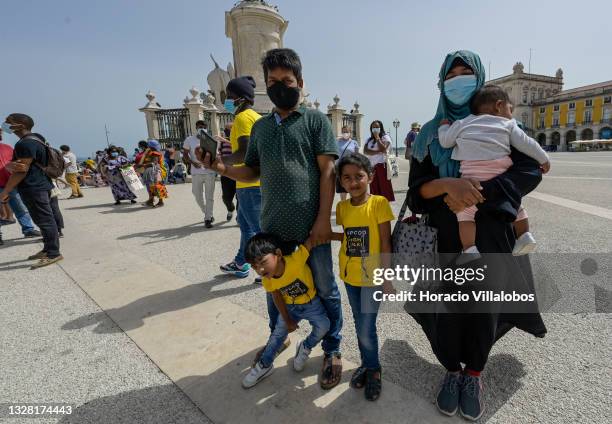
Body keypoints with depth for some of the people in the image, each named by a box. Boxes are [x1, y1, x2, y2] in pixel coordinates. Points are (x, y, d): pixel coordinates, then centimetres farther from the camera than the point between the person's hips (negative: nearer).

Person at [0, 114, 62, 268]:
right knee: (45, 220, 14)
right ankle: (48, 249, 22)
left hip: (33, 189, -10)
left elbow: (22, 170, -17)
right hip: (41, 186, 10)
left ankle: (53, 254, -4)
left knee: (45, 220, -8)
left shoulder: (26, 143, -14)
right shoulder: (35, 140, 18)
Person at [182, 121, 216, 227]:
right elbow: (185, 155, 4)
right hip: (196, 173, 0)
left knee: (209, 196, -1)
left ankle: (208, 219, 7)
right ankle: (207, 214, 31)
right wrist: (193, 163, -14)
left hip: (210, 172, 0)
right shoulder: (189, 139, 5)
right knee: (198, 196, 7)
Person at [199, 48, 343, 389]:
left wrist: (323, 220, -14)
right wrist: (224, 169, -4)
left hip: (311, 226, -4)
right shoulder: (260, 127, 14)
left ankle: (332, 350, 30)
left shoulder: (315, 120, 1)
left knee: (325, 289, 8)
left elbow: (328, 171, -6)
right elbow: (253, 172, 16)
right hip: (273, 227, 5)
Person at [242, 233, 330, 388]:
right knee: (278, 333, 8)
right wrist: (287, 320, 1)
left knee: (323, 326, -18)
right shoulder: (268, 280, -20)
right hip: (290, 307, 3)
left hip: (312, 303, -3)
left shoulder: (296, 260, -39)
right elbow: (277, 297, -3)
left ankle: (305, 348, 13)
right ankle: (265, 365, 31)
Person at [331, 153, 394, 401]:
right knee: (359, 325, 18)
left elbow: (385, 243, -13)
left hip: (372, 277, -4)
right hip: (350, 276, 5)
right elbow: (348, 237, 5)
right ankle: (367, 364, 40)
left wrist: (387, 279, -12)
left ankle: (373, 369, 27)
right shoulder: (342, 207, -1)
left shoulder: (379, 203, -14)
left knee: (366, 328, 0)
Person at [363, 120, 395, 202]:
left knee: (384, 187, -5)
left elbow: (383, 149, -13)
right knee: (374, 188, 4)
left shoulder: (385, 137, 5)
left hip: (382, 165, -5)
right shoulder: (369, 140, 17)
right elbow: (365, 151, -1)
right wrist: (378, 152, -12)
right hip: (371, 166, 5)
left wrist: (377, 137, -6)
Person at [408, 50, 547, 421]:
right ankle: (452, 371, 28)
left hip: (491, 234, 0)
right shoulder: (431, 132, 8)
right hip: (445, 235, 0)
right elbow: (417, 186, -3)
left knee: (485, 304, 5)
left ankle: (473, 374, 30)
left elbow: (530, 172, -5)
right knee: (447, 304, 3)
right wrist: (449, 185, -24)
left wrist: (476, 192, -18)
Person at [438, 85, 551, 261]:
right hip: (501, 177, 3)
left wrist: (444, 127, 36)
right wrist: (543, 159, 26)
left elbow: (445, 141, 17)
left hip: (473, 177, -2)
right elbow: (525, 144, 14)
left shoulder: (462, 123, 16)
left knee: (466, 214, 0)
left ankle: (470, 250, -13)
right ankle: (524, 235, 21)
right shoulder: (508, 124, 18)